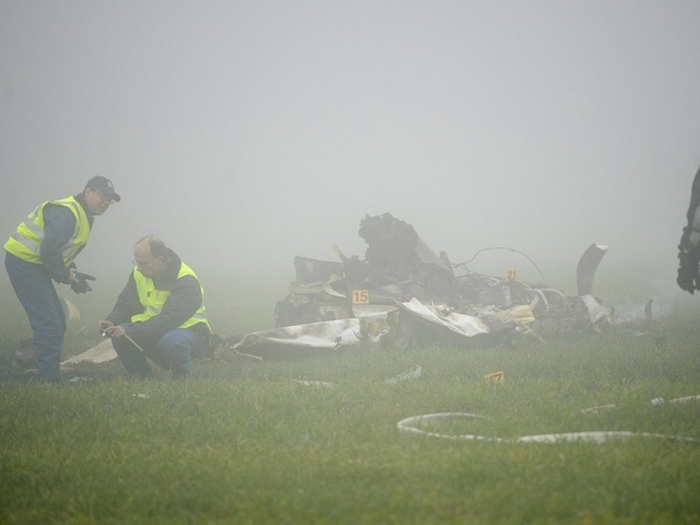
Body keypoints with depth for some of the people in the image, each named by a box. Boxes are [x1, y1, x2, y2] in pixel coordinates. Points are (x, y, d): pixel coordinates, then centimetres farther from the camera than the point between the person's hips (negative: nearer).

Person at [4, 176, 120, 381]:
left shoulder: (83, 216, 16)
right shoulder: (67, 213, -19)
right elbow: (49, 250, -26)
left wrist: (70, 272, 5)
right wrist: (66, 275, -13)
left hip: (33, 265, 11)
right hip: (24, 262, -11)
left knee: (57, 323, 12)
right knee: (48, 324, -13)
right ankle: (48, 380, -10)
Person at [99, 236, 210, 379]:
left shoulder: (186, 282, -24)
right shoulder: (139, 273, -2)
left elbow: (168, 320, -34)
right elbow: (124, 306, 1)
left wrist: (130, 331, -41)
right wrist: (112, 322, -23)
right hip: (155, 331, 6)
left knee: (171, 341, -40)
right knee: (119, 336, -20)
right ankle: (143, 377, 0)